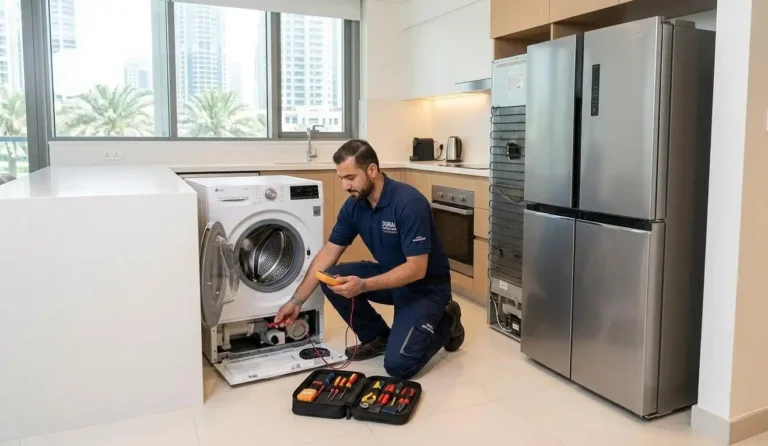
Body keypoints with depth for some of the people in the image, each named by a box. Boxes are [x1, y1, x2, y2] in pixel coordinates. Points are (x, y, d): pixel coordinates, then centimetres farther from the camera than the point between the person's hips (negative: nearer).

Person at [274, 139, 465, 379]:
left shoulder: (409, 203, -28)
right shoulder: (353, 205, -6)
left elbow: (416, 269, -29)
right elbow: (329, 253, -1)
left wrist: (364, 286, -38)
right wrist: (297, 300, -5)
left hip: (426, 285, -7)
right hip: (390, 275, 7)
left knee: (398, 364, -20)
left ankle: (445, 323, 9)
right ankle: (377, 337, 7)